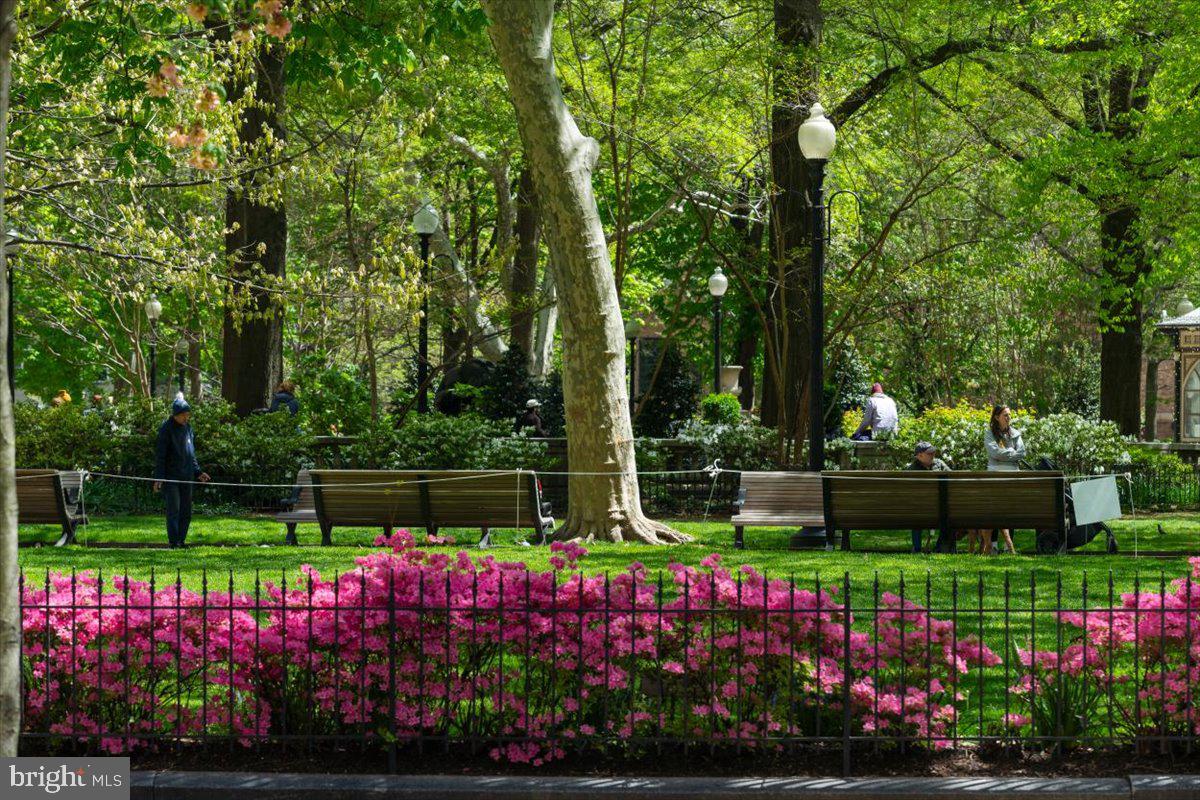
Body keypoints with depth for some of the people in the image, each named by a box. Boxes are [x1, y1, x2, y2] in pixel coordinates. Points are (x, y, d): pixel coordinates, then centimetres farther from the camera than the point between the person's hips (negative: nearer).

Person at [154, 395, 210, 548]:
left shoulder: (188, 428, 12)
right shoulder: (166, 429, -8)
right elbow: (160, 455, -10)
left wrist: (198, 472, 16)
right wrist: (158, 478, -14)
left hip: (186, 478, 7)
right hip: (170, 477, -7)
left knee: (186, 513, 8)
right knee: (173, 510, -9)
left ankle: (181, 540, 15)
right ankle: (173, 542, -5)